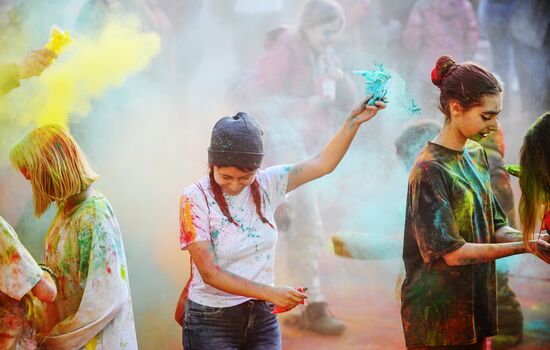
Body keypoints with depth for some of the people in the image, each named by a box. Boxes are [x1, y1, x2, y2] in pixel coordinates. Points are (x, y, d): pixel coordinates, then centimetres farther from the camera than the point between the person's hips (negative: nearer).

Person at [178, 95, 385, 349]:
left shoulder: (265, 185, -1)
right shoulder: (195, 198, -12)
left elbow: (322, 164, 3)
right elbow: (210, 273, -17)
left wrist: (353, 122, -8)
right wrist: (271, 293, -22)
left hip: (263, 318, 4)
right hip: (212, 324, -4)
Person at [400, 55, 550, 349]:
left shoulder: (476, 154, 8)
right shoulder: (430, 169, -17)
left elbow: (494, 226, 10)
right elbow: (452, 253, -19)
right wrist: (525, 246, -19)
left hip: (476, 301, 8)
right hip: (437, 313, -7)